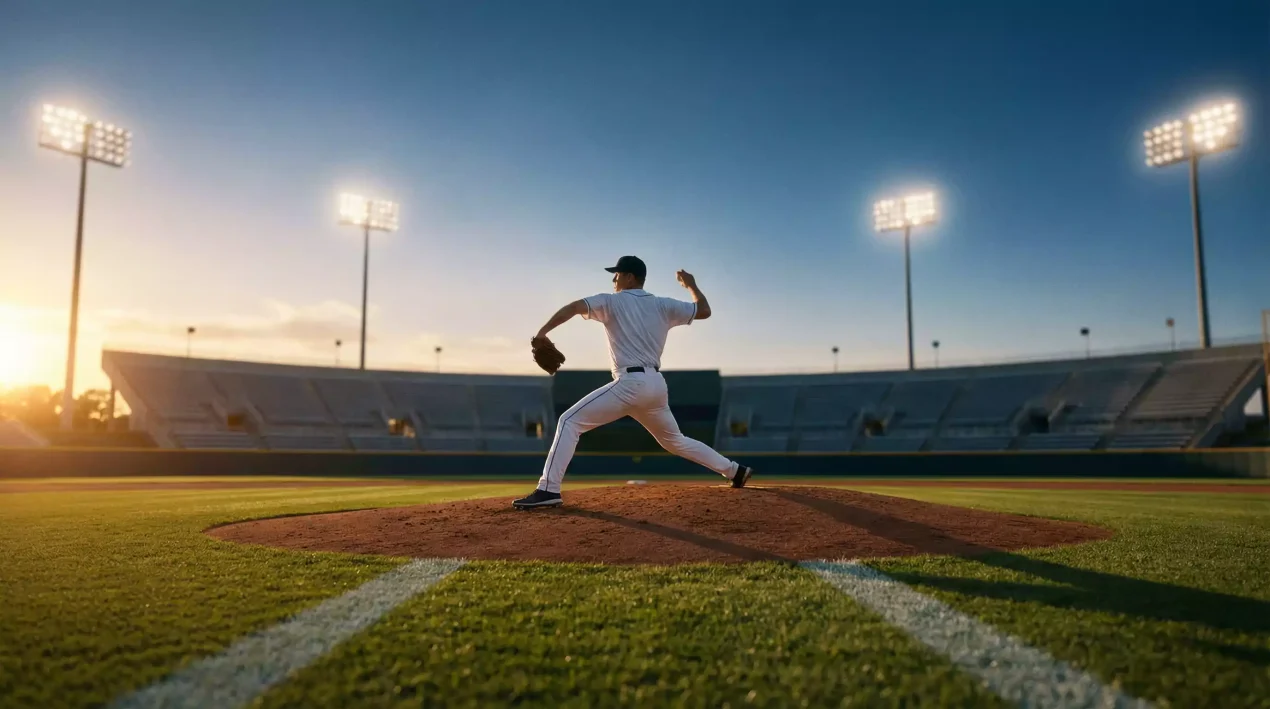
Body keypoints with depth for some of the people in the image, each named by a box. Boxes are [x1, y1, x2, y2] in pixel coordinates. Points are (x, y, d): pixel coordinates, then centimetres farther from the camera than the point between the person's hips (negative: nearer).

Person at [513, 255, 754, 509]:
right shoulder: (663, 305, 14)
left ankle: (548, 490, -16)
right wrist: (691, 284, 33)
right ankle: (735, 470, 27)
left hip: (630, 383, -7)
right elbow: (704, 311, 18)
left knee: (570, 421, -4)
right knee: (675, 441, 27)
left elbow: (573, 307, -12)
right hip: (656, 384, 7)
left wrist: (542, 332, -14)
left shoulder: (612, 301, 2)